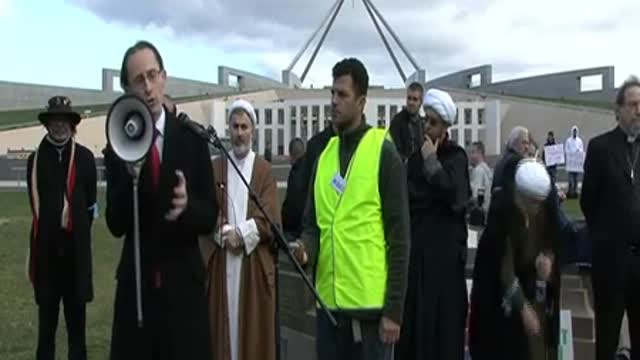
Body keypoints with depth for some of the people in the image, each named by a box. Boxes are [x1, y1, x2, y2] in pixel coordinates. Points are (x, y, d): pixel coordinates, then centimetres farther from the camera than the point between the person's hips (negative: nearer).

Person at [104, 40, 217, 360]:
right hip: (135, 284, 1)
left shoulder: (192, 138, -2)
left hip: (184, 285, 0)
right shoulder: (119, 145, -1)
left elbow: (210, 217, 0)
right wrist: (128, 172, -21)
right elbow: (116, 226, -6)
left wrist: (187, 206, -21)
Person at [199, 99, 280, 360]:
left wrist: (242, 234, -14)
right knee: (224, 329, 4)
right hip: (221, 264, 2)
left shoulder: (264, 170, 4)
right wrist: (224, 234, -14)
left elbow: (270, 219, -3)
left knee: (255, 332, 3)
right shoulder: (215, 168, 10)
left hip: (255, 264, -1)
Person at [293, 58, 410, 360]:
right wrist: (307, 248, -7)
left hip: (370, 303, -5)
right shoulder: (324, 154, 12)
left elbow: (399, 236, -8)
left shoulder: (384, 153, -6)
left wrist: (394, 310, -11)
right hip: (329, 302, 6)